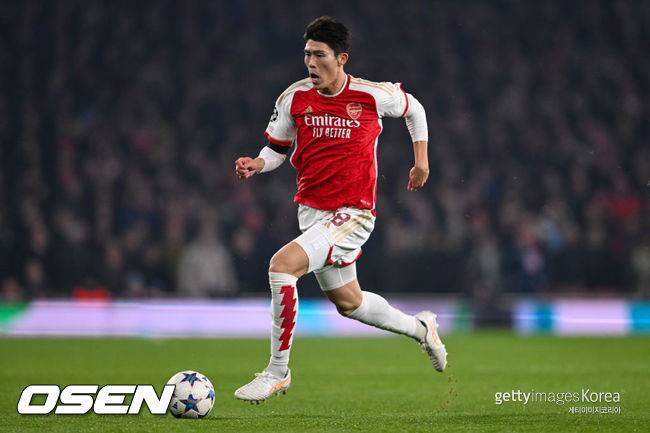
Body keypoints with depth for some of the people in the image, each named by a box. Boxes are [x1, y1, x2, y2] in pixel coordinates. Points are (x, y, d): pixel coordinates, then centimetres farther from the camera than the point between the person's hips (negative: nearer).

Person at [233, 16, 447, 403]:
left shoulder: (372, 95, -11)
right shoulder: (294, 98, -3)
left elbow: (413, 108, 11)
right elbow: (277, 150, 9)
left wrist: (421, 160, 11)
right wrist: (256, 165, -12)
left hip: (353, 213, -6)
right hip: (311, 209, 6)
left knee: (282, 264, -25)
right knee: (348, 302, 19)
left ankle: (278, 371, -15)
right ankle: (419, 328, 47)